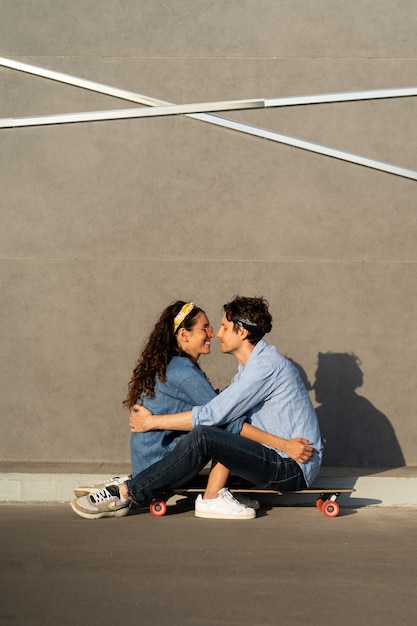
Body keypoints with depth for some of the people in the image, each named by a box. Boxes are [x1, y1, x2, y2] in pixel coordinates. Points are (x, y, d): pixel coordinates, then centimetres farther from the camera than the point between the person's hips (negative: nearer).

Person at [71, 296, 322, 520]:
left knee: (202, 436, -22)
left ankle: (126, 493, -15)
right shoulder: (253, 364, 17)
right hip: (280, 461, 10)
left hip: (293, 469, -10)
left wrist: (152, 421, -10)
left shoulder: (266, 366, -16)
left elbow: (212, 415, -17)